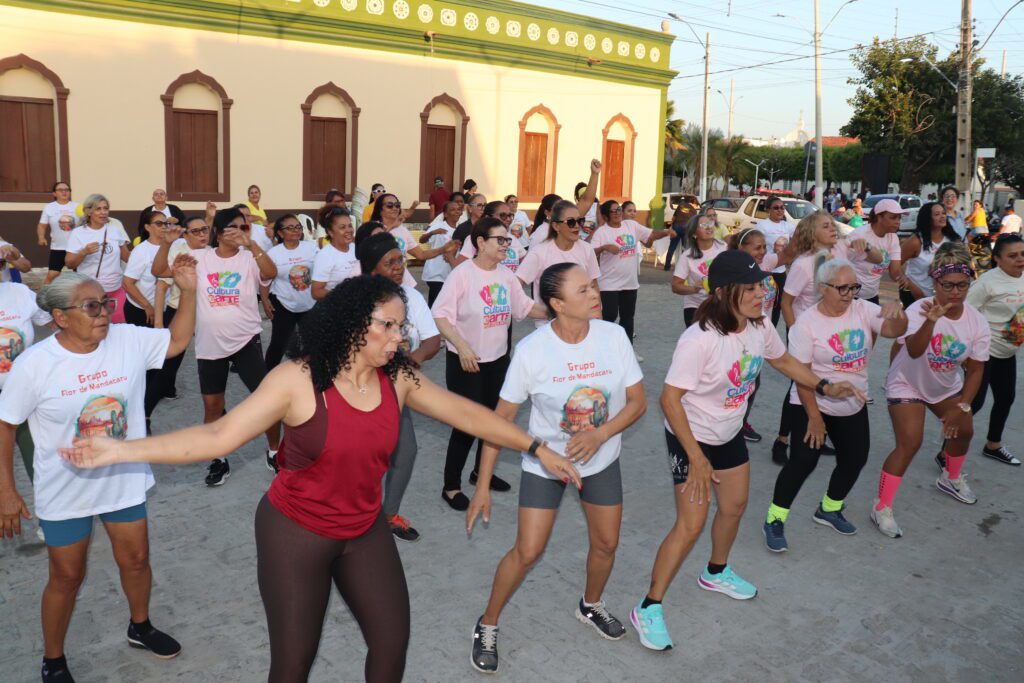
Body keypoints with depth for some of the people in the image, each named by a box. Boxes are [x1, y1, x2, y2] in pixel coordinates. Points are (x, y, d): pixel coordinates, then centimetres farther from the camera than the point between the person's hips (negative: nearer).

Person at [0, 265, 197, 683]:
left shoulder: (129, 340, -12)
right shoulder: (34, 365, -19)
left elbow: (178, 340, 0)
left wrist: (188, 291, -13)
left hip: (125, 481, 3)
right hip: (65, 493, -3)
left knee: (136, 560, 18)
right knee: (67, 577, 12)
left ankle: (140, 627, 47)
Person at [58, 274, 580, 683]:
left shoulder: (399, 378, -8)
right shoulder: (298, 379, -22)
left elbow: (466, 413, -1)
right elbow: (218, 436, -22)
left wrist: (537, 448, 2)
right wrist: (121, 450, -29)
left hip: (364, 532, 4)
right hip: (296, 533, -4)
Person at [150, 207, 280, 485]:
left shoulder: (249, 258, -5)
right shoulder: (199, 258, 1)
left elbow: (271, 273, -25)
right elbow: (159, 271, 1)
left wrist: (251, 244, -37)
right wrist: (167, 242, -16)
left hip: (246, 341, -2)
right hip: (209, 345, 2)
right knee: (212, 405, 10)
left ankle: (274, 452, 20)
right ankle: (219, 461, 27)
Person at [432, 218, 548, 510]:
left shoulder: (506, 274, 3)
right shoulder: (462, 273, -18)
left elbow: (524, 306, 11)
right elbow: (440, 314, -21)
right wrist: (462, 346, -29)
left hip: (498, 359, 7)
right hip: (465, 361, -7)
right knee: (467, 423, -3)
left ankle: (481, 471, 39)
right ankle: (451, 486, 13)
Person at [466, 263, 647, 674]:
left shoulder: (614, 336, -17)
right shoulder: (531, 350, -23)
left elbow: (637, 402, -8)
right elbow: (501, 418, -16)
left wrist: (600, 435, -26)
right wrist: (483, 485, -15)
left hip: (601, 459, 3)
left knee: (606, 544, 16)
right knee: (527, 552, -4)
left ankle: (590, 606, 48)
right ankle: (487, 626, 22)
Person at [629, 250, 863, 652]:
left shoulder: (759, 327, -10)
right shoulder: (700, 339, -33)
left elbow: (783, 361, 12)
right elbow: (670, 399, -30)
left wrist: (825, 387, 3)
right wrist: (696, 458, -28)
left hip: (729, 435, 8)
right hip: (691, 438, -8)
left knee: (735, 505, 21)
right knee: (691, 524, -9)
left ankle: (716, 572, 50)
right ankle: (649, 609, 5)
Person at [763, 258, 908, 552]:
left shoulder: (863, 309, -4)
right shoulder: (807, 323, -17)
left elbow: (895, 330, -16)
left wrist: (897, 310, -39)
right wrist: (814, 417, -18)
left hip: (854, 406, 6)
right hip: (813, 404, -6)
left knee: (854, 459, 14)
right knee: (803, 461, -12)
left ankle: (829, 509, 38)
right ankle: (774, 521, 3)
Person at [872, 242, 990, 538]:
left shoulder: (977, 322, -15)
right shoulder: (919, 310, -29)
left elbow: (975, 369, -7)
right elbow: (914, 351, -46)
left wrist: (962, 406, -13)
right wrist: (931, 321, -62)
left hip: (947, 386, 6)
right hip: (908, 384, -6)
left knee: (964, 431, 17)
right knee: (909, 444, -16)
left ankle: (951, 479, 48)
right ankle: (882, 508, -6)